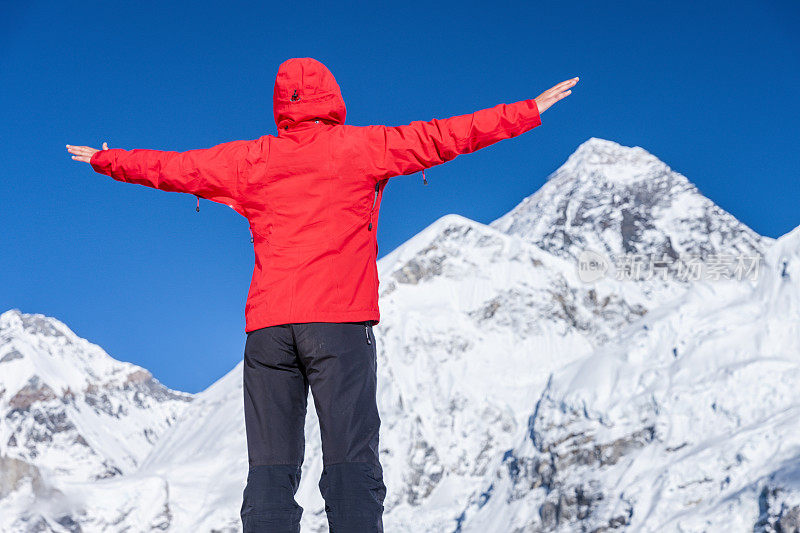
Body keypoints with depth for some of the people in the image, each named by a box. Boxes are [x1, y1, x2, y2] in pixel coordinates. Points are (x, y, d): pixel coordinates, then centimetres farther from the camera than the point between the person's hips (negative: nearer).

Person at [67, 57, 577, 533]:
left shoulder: (249, 160, 15)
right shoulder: (358, 147, 7)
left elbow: (168, 167, 25)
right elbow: (438, 138, 5)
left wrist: (104, 159, 43)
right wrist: (531, 109, 12)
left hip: (267, 326, 3)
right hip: (340, 322, -3)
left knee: (270, 468, 3)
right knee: (351, 460, -6)